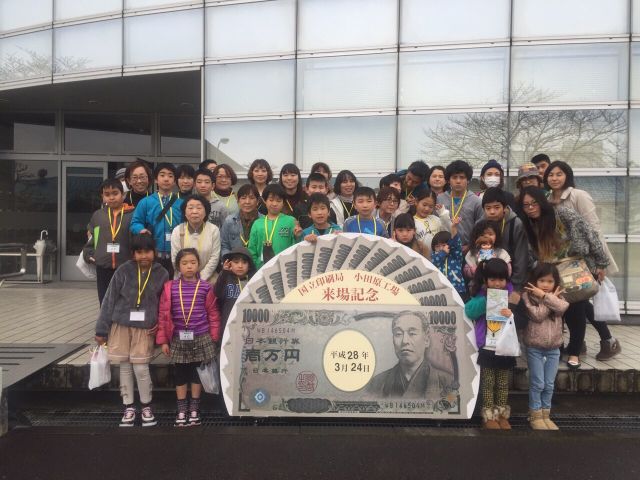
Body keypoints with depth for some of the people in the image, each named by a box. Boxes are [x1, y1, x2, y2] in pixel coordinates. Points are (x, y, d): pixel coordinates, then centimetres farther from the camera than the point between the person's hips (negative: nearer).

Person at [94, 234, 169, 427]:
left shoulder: (162, 274, -3)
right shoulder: (124, 271, -6)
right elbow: (109, 299, -2)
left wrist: (160, 324, -5)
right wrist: (102, 329, -2)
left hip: (145, 328, -1)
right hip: (121, 325, 1)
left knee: (141, 368, -2)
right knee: (125, 367, 9)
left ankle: (146, 407, 18)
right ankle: (129, 408, 23)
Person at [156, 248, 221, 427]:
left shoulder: (205, 288, -5)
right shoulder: (170, 288, -4)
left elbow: (213, 314, 0)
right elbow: (163, 315, -1)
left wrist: (214, 338, -2)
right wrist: (163, 340, -1)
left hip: (200, 338, -1)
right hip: (178, 338, 1)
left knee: (197, 373, 11)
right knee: (180, 374, 11)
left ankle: (194, 410, 24)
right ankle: (181, 411, 23)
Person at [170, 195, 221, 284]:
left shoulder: (214, 230, -5)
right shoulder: (177, 231, -3)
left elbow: (214, 258, -7)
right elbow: (175, 259, -5)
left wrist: (201, 279, -12)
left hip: (208, 279, 0)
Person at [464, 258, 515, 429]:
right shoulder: (481, 296, -4)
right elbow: (469, 311, -18)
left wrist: (513, 315, -22)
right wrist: (487, 299, -24)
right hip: (487, 348, -2)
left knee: (503, 384, 14)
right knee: (488, 384, 8)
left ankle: (502, 415, 26)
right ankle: (489, 416, 18)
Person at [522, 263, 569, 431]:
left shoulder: (558, 296, 5)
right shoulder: (528, 296, -8)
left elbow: (562, 307, -18)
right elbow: (537, 315, -21)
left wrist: (544, 296, -19)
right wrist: (551, 298, -13)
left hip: (553, 348, 4)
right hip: (534, 347, -4)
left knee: (549, 385, 10)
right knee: (537, 384, 2)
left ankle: (546, 415, 22)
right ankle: (535, 416, 14)